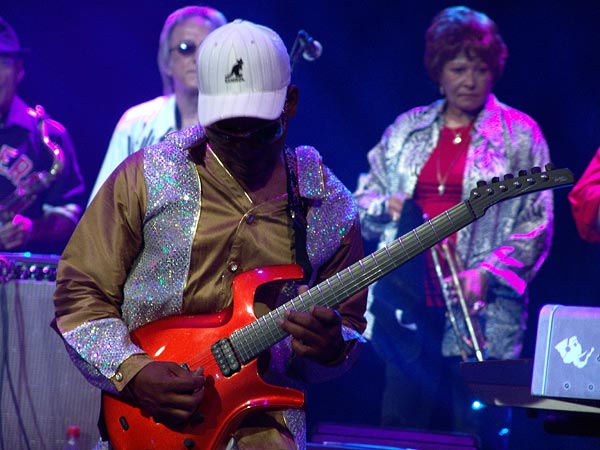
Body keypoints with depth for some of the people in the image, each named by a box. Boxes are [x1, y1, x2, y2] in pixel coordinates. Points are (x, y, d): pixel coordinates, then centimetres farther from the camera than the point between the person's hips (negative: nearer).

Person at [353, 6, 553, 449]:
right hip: (407, 305, 4)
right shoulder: (406, 129, 14)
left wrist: (487, 273, -15)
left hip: (483, 313, -4)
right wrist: (385, 209, -4)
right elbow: (364, 199, 20)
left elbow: (536, 225, -2)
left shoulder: (519, 134, 2)